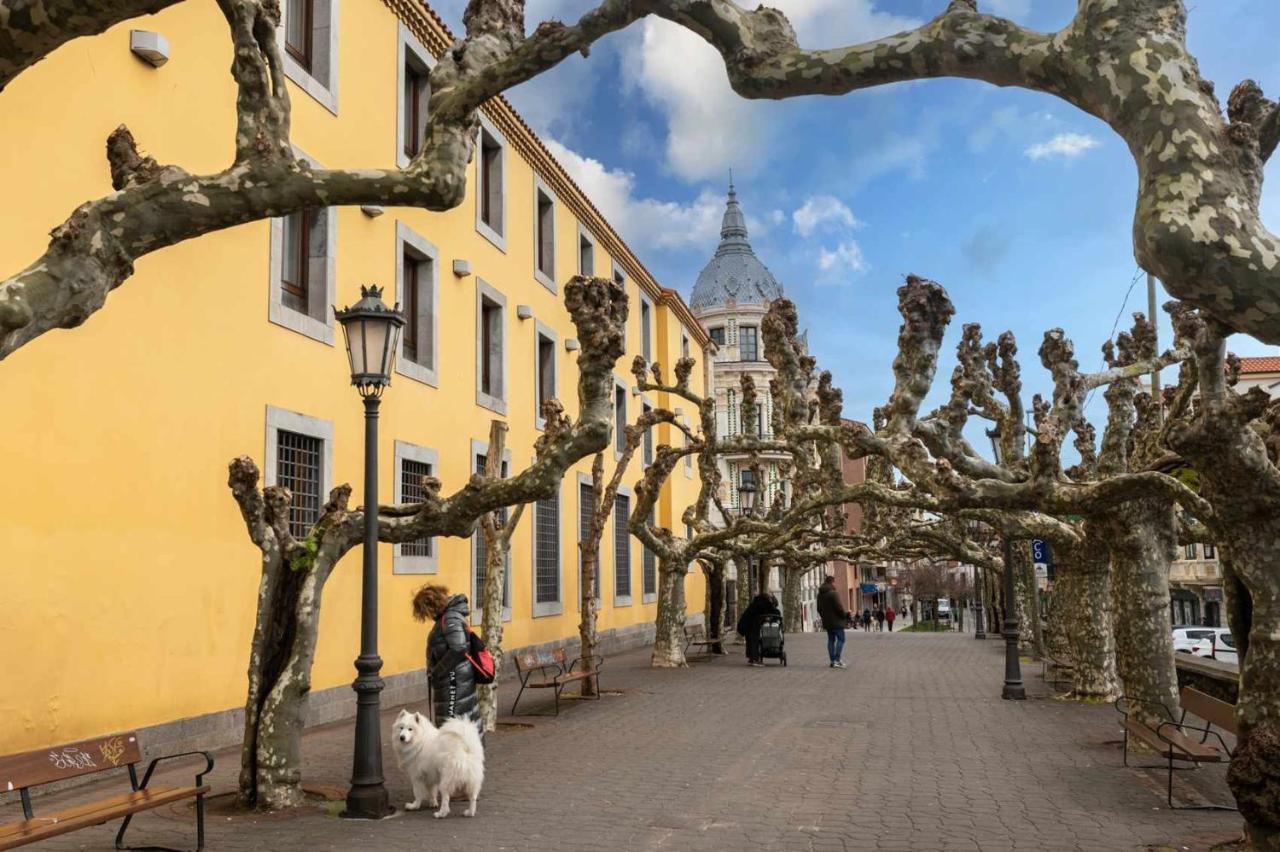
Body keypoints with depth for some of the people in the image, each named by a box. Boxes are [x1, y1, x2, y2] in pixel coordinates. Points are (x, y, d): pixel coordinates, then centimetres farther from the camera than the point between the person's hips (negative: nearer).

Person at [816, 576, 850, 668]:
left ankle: (832, 661, 12)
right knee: (841, 639, -2)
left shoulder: (820, 594, 10)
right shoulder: (833, 593, -17)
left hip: (827, 622, 8)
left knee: (831, 640, 12)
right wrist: (845, 614, -3)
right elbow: (839, 607, -18)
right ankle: (837, 661, -10)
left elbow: (819, 608, 16)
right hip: (836, 621, -8)